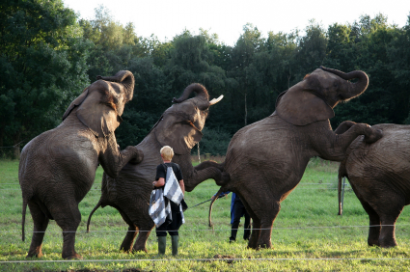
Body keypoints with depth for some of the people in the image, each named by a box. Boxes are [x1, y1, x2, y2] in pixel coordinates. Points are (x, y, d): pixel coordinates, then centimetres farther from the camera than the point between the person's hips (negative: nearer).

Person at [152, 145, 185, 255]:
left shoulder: (161, 167, -10)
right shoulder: (177, 167, 7)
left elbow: (161, 182, -23)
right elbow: (182, 184, 9)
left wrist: (154, 184, -3)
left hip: (163, 200, -5)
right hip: (175, 200, 5)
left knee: (161, 228, 2)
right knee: (174, 228, 10)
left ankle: (161, 252, 0)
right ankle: (175, 252, 9)